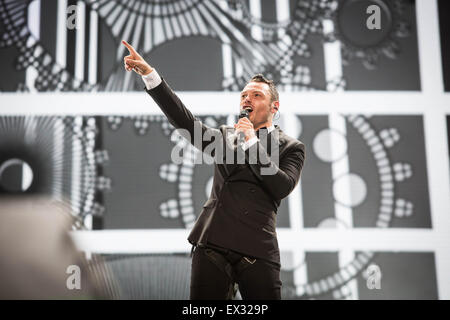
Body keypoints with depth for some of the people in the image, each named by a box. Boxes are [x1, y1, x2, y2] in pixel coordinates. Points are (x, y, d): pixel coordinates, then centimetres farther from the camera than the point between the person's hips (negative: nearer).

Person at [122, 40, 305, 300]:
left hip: (257, 250, -2)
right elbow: (184, 120, 6)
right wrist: (149, 74, -4)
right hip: (212, 245, 3)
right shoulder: (226, 136, 19)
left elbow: (282, 188, -7)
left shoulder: (291, 147, 10)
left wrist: (252, 142, -6)